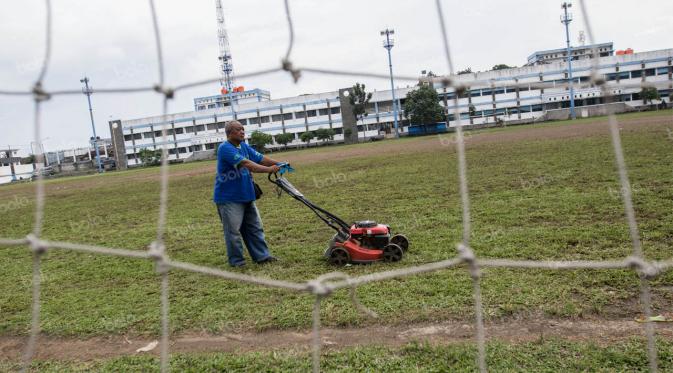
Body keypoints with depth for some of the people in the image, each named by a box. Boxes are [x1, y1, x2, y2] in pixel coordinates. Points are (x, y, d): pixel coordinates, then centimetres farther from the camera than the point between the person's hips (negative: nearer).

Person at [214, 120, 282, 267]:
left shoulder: (244, 147, 10)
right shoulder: (225, 148, -18)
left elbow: (261, 158, 4)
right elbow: (246, 164, -27)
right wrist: (269, 169, -31)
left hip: (246, 196, 8)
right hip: (229, 198, -8)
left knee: (255, 228, 10)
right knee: (233, 231, 0)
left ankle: (262, 256, 17)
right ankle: (237, 261, 11)